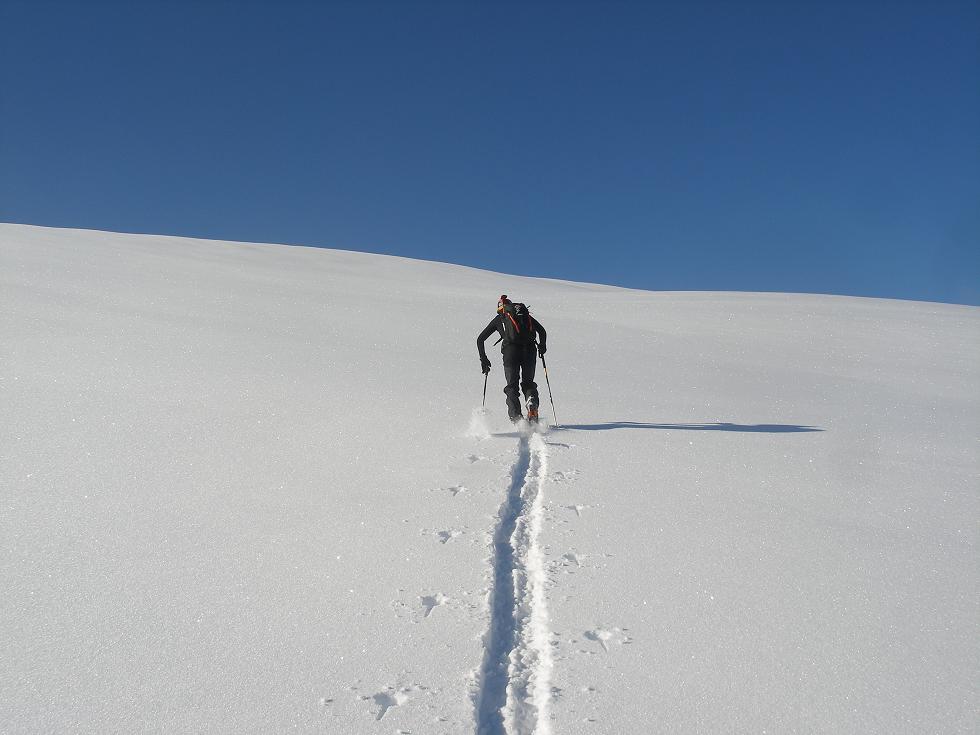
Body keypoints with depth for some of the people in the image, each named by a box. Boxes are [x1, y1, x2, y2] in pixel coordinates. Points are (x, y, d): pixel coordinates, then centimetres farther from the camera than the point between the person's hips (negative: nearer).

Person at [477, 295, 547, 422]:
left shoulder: (499, 319, 21)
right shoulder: (526, 315, 25)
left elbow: (480, 340, 18)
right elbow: (542, 332, 16)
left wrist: (483, 359, 23)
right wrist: (542, 346, 31)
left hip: (510, 350, -2)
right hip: (529, 350, 2)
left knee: (512, 386, 8)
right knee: (528, 382, 17)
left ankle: (516, 416, -12)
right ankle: (532, 402, -14)